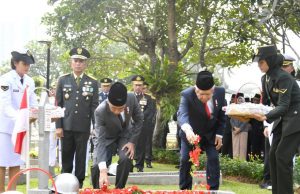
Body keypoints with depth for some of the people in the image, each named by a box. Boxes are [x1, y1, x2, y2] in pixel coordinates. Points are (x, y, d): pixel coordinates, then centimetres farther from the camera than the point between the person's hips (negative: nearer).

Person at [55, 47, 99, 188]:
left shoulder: (93, 83, 5)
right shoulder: (63, 80, 6)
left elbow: (94, 107, 4)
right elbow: (58, 105, 4)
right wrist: (58, 126, -2)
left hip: (83, 127, -1)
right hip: (66, 126, 1)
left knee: (81, 157, 5)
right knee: (66, 156, 7)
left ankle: (79, 184, 12)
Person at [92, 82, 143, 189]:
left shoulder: (131, 98, -30)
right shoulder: (100, 112, -36)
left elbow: (139, 119, -11)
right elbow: (101, 141, -38)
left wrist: (133, 141, -17)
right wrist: (103, 170, -47)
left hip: (125, 134, 2)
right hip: (107, 136, -1)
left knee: (126, 159, -24)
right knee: (97, 166, -19)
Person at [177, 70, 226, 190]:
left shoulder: (220, 92, -20)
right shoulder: (187, 95, -31)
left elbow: (222, 114, -4)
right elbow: (182, 114, -48)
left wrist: (219, 134, -8)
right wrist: (187, 129, -68)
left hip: (211, 134, 2)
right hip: (191, 133, -2)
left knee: (214, 159, -8)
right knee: (185, 160, -7)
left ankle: (213, 190, 0)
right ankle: (184, 190, 5)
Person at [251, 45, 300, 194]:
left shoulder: (283, 77, -22)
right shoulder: (265, 78, 3)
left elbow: (284, 105, -29)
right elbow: (264, 101, 13)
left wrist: (266, 117, -42)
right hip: (282, 119, 9)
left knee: (283, 156, -13)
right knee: (273, 154, 6)